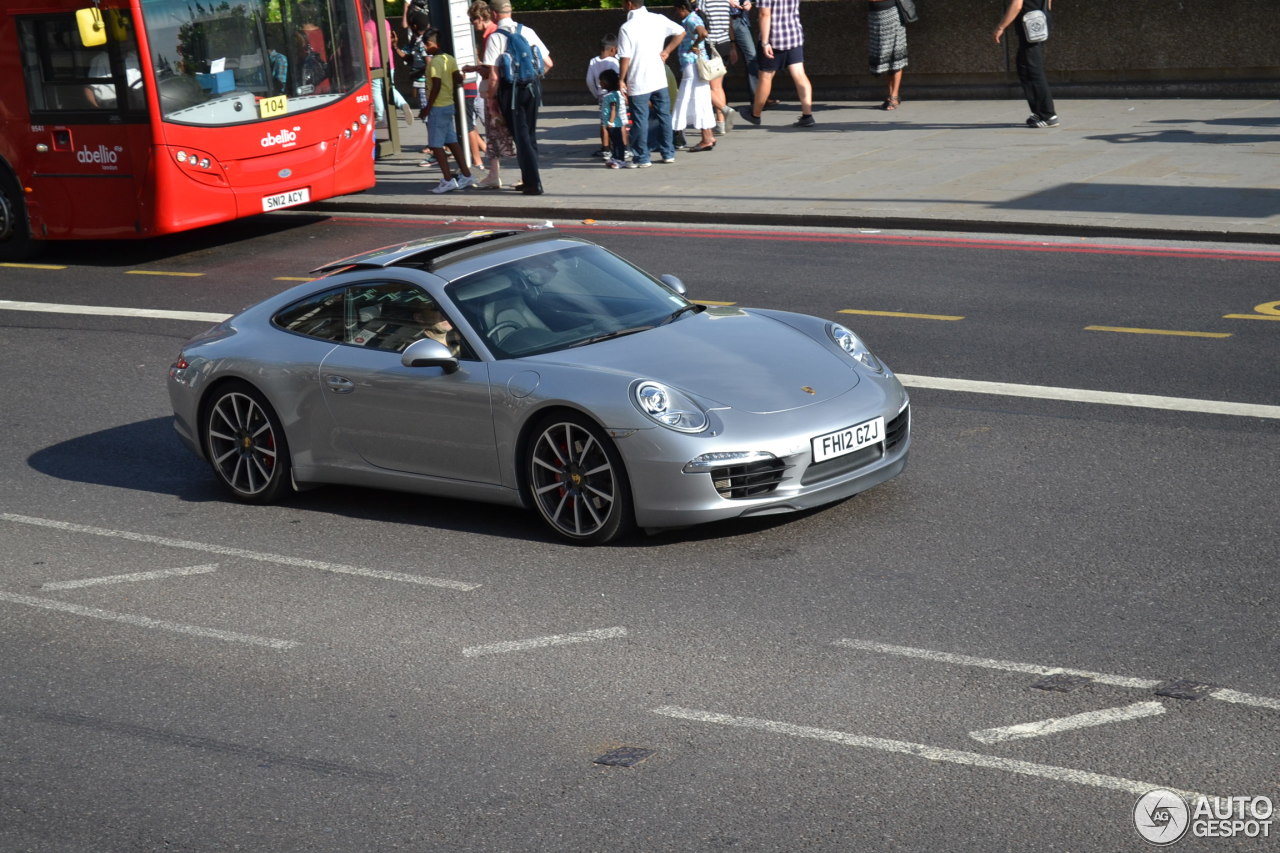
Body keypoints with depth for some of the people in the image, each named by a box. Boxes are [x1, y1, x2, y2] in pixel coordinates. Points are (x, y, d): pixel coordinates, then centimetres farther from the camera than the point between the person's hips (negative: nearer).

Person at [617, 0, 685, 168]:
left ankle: (642, 158, 7)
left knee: (640, 120, 3)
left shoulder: (626, 28, -14)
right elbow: (681, 32, 9)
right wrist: (666, 51, 11)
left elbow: (625, 58, -15)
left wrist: (621, 80, -4)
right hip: (659, 79, 5)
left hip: (638, 83, -5)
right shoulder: (658, 20, 0)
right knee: (664, 116, 14)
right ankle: (668, 153, 20)